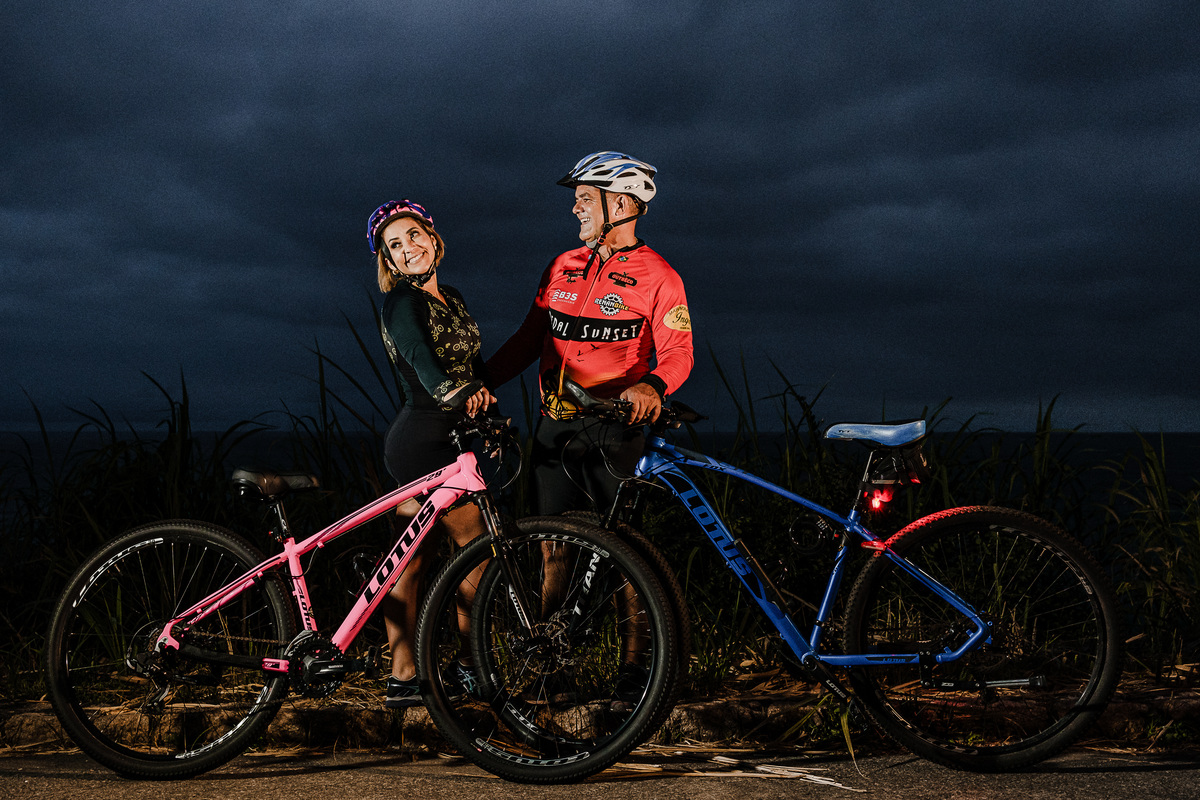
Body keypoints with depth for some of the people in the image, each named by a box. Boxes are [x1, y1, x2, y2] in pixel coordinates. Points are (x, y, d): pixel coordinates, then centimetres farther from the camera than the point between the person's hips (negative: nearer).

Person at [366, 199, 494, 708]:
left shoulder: (451, 299, 17)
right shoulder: (400, 303, -12)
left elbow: (473, 363, 14)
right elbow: (420, 355, -32)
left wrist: (481, 392, -4)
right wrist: (456, 394, -48)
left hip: (423, 444, 8)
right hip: (423, 442, -8)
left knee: (409, 560, 10)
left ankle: (403, 679, 14)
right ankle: (469, 666, 6)